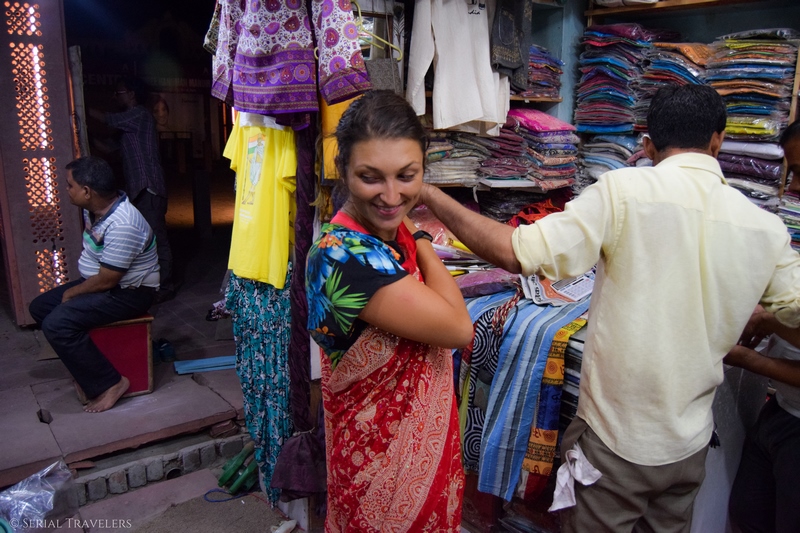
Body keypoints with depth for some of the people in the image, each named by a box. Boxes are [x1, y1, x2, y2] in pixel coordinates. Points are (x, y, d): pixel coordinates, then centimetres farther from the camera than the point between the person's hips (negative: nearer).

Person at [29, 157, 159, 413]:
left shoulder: (122, 226, -32)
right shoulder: (95, 208, 0)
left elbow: (107, 280, -25)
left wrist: (72, 292, -9)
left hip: (128, 292, -10)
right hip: (101, 280, 10)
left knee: (57, 324, -23)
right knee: (40, 306, 12)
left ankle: (109, 383, -13)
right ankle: (84, 363, 18)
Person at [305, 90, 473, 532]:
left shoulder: (390, 235, -3)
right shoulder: (345, 258, -30)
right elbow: (458, 328, -22)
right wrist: (419, 238, -14)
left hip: (422, 438, 8)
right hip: (385, 460, -8)